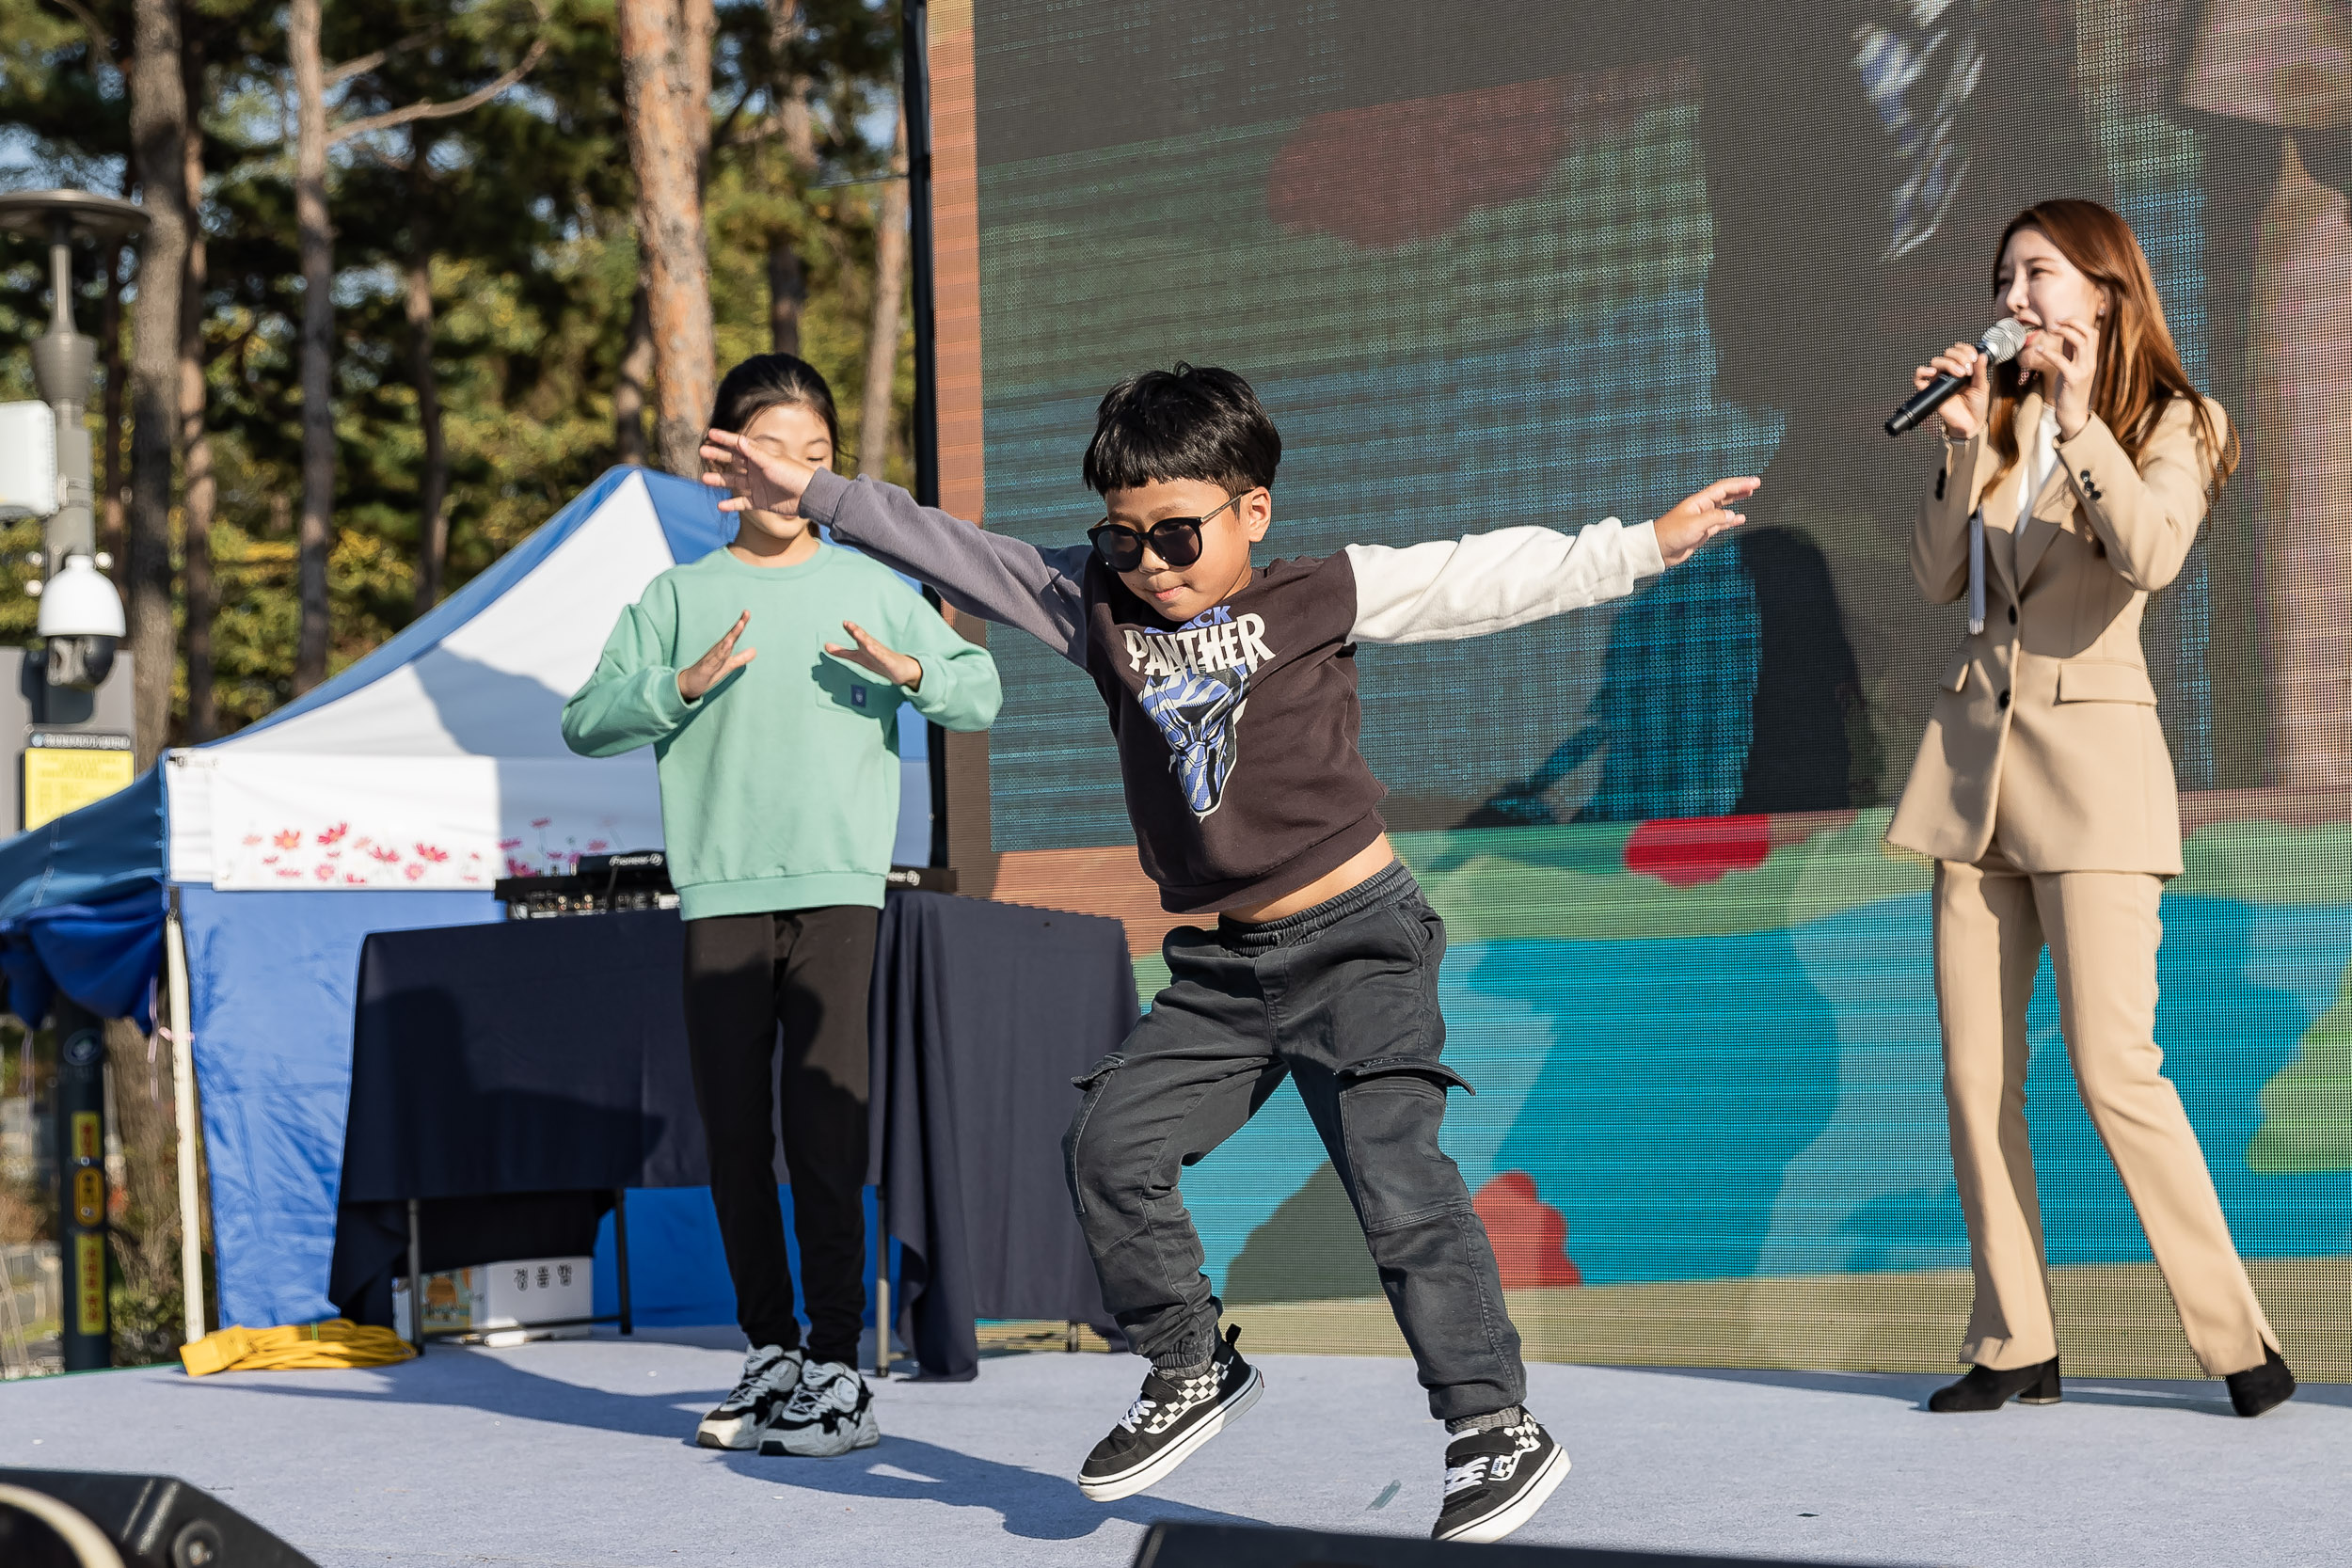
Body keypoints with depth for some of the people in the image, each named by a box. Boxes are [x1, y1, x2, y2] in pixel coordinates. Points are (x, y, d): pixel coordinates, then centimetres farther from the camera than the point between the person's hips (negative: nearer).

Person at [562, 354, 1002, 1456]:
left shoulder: (871, 588, 10)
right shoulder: (680, 597, 10)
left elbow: (983, 692, 9)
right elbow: (587, 722, 4)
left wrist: (911, 673, -10)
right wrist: (681, 686, -12)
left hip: (839, 887, -2)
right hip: (718, 893, 2)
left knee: (824, 1125, -10)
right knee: (734, 1134, 5)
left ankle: (838, 1374, -8)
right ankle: (769, 1355, 17)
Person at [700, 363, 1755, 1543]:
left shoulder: (1321, 594, -5)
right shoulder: (1095, 607, 4)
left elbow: (1491, 577, -5)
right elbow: (955, 553, 6)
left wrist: (1651, 543, -8)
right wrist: (815, 497, 4)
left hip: (1354, 941, -5)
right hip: (1221, 969, 5)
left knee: (1397, 1178, -13)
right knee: (1113, 1146, -3)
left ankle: (1499, 1426, -7)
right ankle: (1191, 1372, 17)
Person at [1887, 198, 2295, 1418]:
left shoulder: (2167, 426, 0)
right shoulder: (2000, 417, 15)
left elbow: (2152, 555, -20)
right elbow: (1937, 579, 5)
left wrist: (2078, 415, -19)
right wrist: (1966, 442, -5)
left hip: (2090, 760, -5)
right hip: (1974, 751, 5)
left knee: (2113, 1066, -12)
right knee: (1975, 1073, 2)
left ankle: (2235, 1337, -4)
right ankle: (2013, 1344, 8)